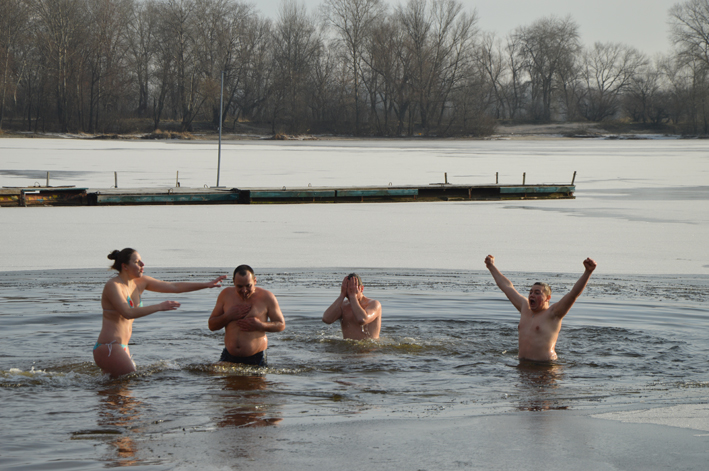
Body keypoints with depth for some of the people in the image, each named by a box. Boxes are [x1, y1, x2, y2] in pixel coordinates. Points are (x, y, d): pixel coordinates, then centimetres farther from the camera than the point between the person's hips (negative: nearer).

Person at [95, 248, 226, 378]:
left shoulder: (140, 282, 10)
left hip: (122, 348, 9)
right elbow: (128, 313, -26)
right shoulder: (113, 286, -13)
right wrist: (159, 307, -29)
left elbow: (174, 287, 12)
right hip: (108, 348, -9)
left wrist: (206, 285, 7)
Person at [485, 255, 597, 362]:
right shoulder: (525, 308, 16)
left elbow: (574, 293, -15)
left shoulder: (552, 313, -3)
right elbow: (507, 287, 28)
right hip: (522, 363, 7)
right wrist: (491, 266, 39)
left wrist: (588, 272, -27)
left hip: (544, 364, -7)